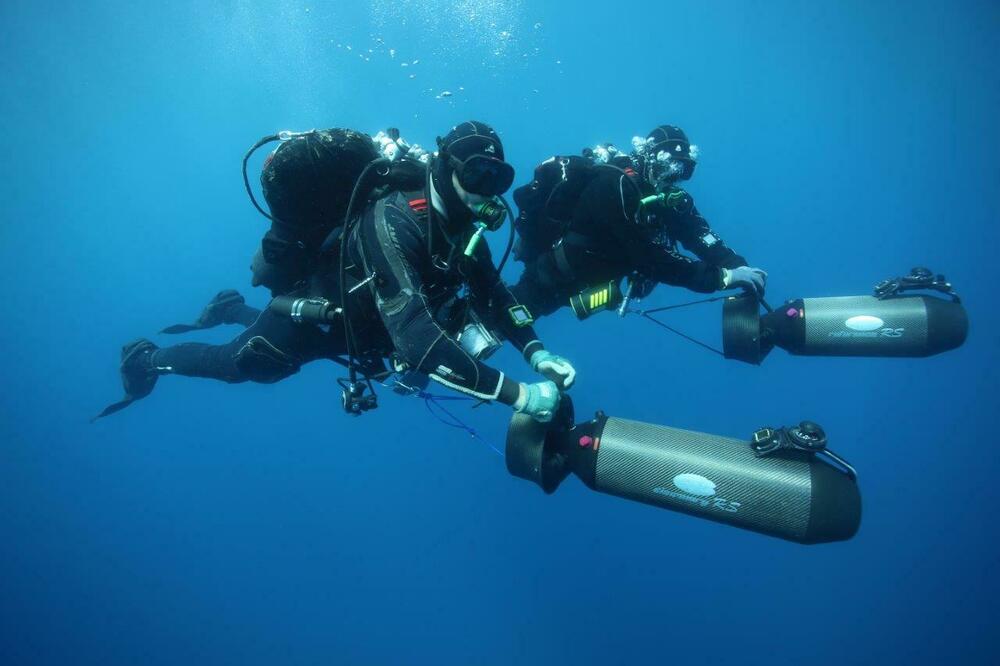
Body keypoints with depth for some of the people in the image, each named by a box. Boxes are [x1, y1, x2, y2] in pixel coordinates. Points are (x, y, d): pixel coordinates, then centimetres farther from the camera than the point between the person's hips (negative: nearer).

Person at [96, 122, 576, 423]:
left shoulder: (461, 226, -15)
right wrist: (517, 395, -49)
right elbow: (415, 341, -50)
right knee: (239, 364, 18)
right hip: (310, 309, -7)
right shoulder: (394, 220, -41)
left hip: (351, 314, 7)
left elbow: (494, 295, -7)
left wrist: (537, 354, -23)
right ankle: (146, 359, 45)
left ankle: (233, 311, 58)